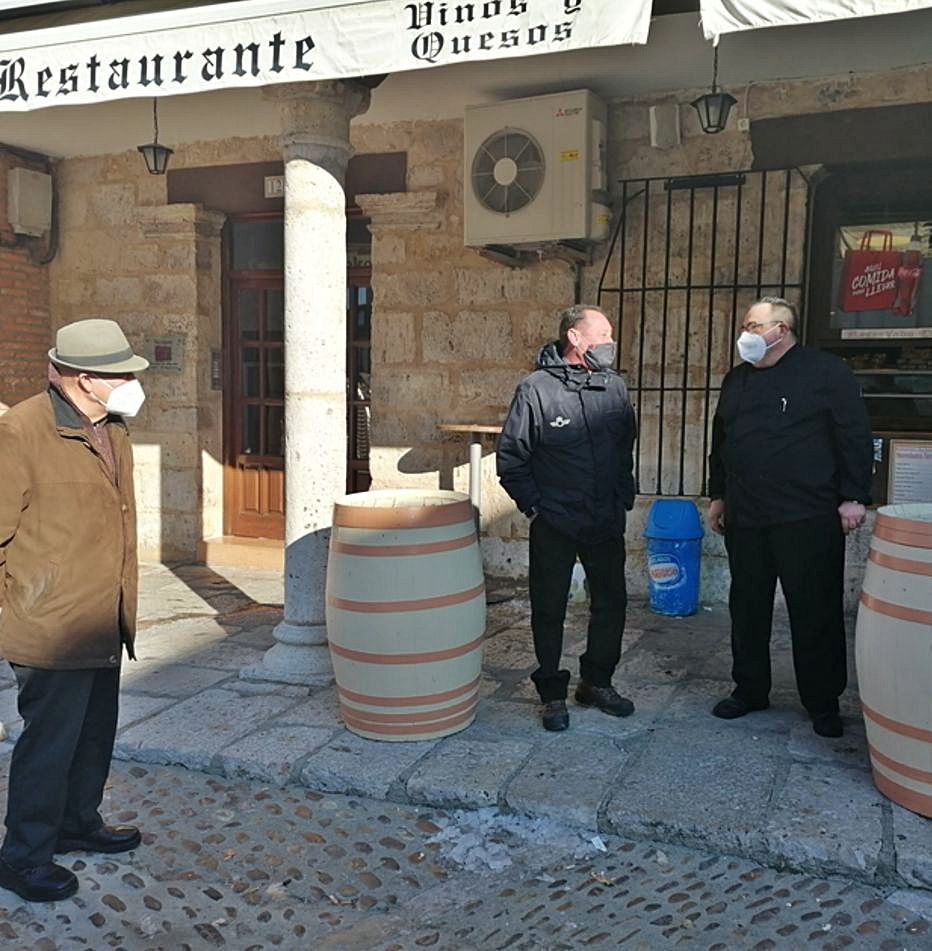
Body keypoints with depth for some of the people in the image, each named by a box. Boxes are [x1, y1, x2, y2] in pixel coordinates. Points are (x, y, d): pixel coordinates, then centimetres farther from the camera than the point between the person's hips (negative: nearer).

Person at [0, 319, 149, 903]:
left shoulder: (113, 429, 9)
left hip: (106, 624, 9)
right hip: (53, 626, -8)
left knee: (96, 732, 21)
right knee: (49, 740, 4)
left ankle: (79, 823, 40)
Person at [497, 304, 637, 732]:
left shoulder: (614, 387, 5)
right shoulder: (536, 388, -10)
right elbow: (510, 457, -6)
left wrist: (624, 497, 10)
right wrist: (533, 505, -8)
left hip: (606, 522, 5)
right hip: (554, 525, -5)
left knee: (612, 603, 12)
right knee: (549, 610, 6)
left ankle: (597, 682, 31)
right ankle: (553, 693, 22)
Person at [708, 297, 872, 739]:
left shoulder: (825, 371, -4)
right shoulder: (736, 379, 14)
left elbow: (855, 436, -7)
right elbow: (720, 442, 21)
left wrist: (854, 497, -10)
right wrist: (717, 495, 19)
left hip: (808, 519, -6)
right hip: (744, 519, 6)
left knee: (816, 612, 2)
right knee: (747, 609, 12)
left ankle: (823, 702, 16)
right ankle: (749, 689, 26)